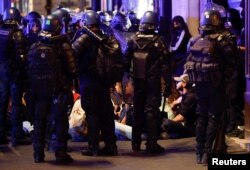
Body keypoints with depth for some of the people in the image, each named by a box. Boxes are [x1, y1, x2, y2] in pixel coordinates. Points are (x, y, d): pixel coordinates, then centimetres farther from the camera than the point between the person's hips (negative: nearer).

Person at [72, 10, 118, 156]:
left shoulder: (85, 38, -10)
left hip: (88, 81, -6)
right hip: (104, 81, 6)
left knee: (92, 113, -2)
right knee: (107, 112, 10)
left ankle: (93, 147, -2)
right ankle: (110, 145, 13)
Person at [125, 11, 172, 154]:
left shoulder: (134, 40, -1)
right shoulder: (158, 41, -11)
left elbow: (127, 61, 2)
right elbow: (165, 63, -11)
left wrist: (127, 75, 11)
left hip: (138, 81, 4)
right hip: (153, 81, -4)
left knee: (138, 111, 15)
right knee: (152, 111, 0)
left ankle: (136, 143, 21)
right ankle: (152, 144, -2)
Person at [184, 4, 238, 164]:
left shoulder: (196, 40, 4)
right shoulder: (223, 39, -9)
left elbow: (190, 62, 4)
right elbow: (231, 62, -12)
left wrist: (193, 79, 6)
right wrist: (226, 78, -5)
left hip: (200, 83, 5)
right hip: (215, 84, -5)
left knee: (201, 116, 13)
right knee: (214, 117, 0)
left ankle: (200, 151, 16)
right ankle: (207, 152, -4)